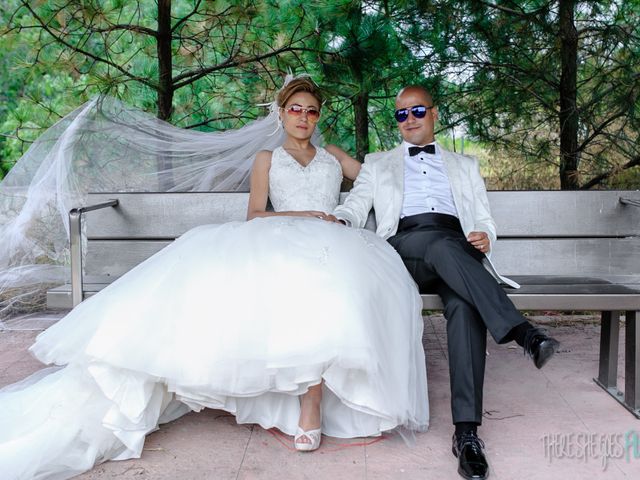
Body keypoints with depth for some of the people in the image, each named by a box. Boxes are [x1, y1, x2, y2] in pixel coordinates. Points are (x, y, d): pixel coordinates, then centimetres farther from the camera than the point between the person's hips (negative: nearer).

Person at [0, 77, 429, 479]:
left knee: (323, 280, -40)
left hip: (330, 244, 0)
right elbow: (255, 215, 11)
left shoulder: (333, 155, 32)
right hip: (276, 243, 0)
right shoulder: (268, 160, 25)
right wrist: (304, 216, -1)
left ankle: (312, 401, -44)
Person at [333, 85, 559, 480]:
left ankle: (467, 431, -39)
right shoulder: (378, 163, 30)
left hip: (459, 252, 1)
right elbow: (355, 207, 17)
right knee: (442, 243, -39)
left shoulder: (465, 165, 31)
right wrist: (338, 221, -8)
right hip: (404, 247, -1)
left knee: (464, 306, -34)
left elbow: (485, 220, 23)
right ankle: (520, 330, -46)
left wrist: (485, 236, -2)